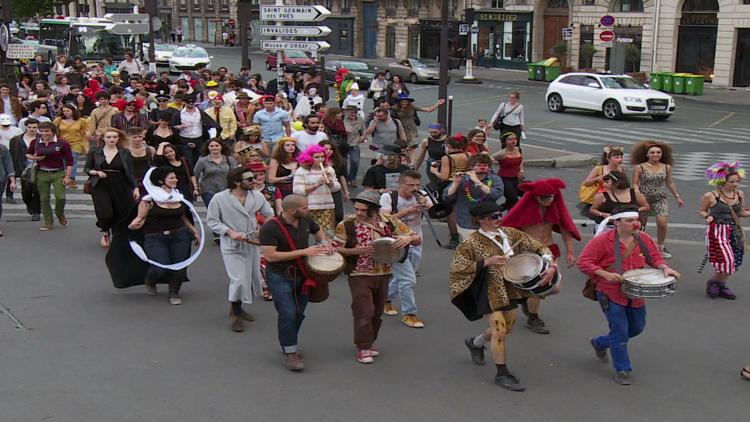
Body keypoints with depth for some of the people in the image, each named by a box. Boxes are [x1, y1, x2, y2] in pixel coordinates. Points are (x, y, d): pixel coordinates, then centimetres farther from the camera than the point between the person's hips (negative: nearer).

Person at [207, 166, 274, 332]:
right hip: (232, 246, -5)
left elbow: (269, 214, 10)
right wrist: (229, 232, -21)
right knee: (239, 280, -12)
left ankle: (237, 308, 38)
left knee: (253, 278, 15)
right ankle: (236, 316, 9)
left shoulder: (257, 196, -4)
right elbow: (212, 221, -8)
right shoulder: (219, 198, -15)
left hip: (253, 243, 5)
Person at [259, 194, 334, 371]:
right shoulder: (270, 228, -21)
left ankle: (290, 343, 34)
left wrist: (324, 243, -4)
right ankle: (289, 353, 3)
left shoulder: (305, 221, -2)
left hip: (301, 275, 6)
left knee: (299, 313, 12)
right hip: (279, 277, -6)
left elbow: (318, 231, 20)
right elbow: (270, 256, -27)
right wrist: (303, 252, -26)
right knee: (288, 313, -11)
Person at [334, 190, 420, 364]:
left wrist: (408, 238, -25)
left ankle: (370, 341, 34)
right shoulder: (347, 225, -12)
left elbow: (417, 239, -1)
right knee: (364, 311, -6)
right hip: (359, 275, -4)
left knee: (377, 312, 15)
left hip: (383, 274, 4)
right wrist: (354, 251, -21)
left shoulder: (390, 222, -5)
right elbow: (335, 249, -4)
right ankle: (363, 348, 9)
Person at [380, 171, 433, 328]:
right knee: (408, 279, -9)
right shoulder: (388, 197, -13)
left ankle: (385, 299, 40)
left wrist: (426, 206, -26)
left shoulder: (422, 196, -3)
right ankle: (409, 314, 6)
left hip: (416, 243, 5)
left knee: (401, 278, 17)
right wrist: (406, 211, -28)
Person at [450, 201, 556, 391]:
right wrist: (486, 262, -26)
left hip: (510, 289, 6)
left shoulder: (510, 234, -1)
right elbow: (457, 269, -19)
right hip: (489, 293, -6)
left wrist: (550, 265, -18)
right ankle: (502, 374, 12)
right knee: (499, 330, -7)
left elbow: (538, 247, 0)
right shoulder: (470, 243, -16)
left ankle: (475, 342, 46)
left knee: (507, 329, 18)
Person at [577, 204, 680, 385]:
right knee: (620, 332, -2)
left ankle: (600, 343, 42)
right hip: (611, 294, -6)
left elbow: (655, 257, 11)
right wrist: (605, 274, -27)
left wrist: (664, 268, -11)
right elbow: (583, 262, -16)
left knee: (637, 328, 21)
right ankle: (622, 370, 17)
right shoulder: (602, 240, -18)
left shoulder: (643, 238, -2)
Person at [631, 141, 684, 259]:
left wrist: (677, 197, 22)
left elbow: (669, 183, 16)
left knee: (662, 224, -10)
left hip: (661, 200, 2)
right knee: (640, 226, 6)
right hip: (644, 199, -2)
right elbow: (635, 184, -6)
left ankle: (660, 248, 10)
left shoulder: (667, 168, 3)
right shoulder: (639, 167, -7)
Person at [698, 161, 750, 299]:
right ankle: (713, 282, 17)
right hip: (718, 231, -6)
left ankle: (721, 285, 28)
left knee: (736, 261, 8)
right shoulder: (710, 196, -14)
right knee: (726, 260, -10)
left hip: (736, 231, 6)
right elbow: (701, 211, 1)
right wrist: (707, 217, -19)